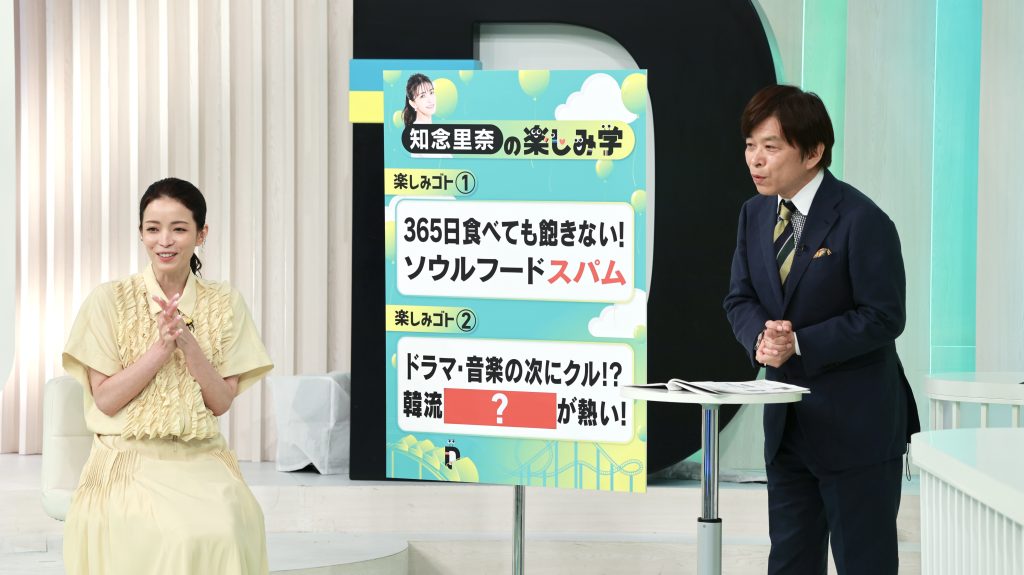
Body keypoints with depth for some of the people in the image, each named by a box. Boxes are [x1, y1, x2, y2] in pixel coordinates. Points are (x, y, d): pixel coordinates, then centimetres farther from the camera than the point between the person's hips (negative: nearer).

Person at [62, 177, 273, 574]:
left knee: (224, 529, -32)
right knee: (172, 534, -33)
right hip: (128, 463, -2)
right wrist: (161, 346, -14)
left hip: (200, 462, 2)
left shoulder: (224, 304, 8)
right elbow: (105, 399, -3)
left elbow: (221, 402, 2)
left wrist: (188, 342, -13)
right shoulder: (110, 300, 1)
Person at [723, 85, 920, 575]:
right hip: (787, 422, 7)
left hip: (856, 424, -7)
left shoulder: (862, 221, -16)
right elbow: (740, 299, 9)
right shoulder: (755, 214, 6)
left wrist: (799, 344, -23)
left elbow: (883, 317, -17)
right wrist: (760, 337, -14)